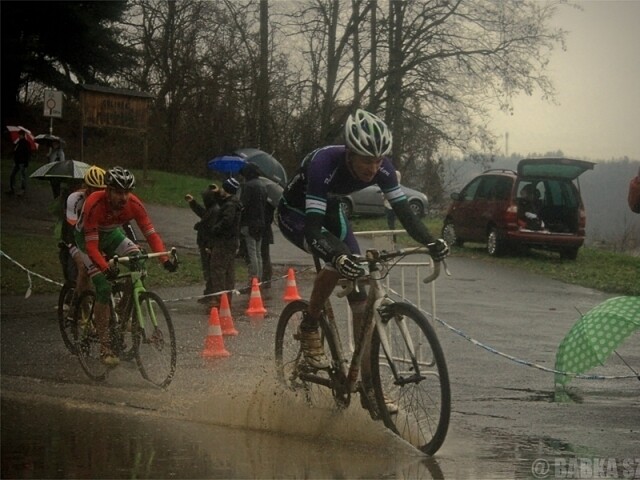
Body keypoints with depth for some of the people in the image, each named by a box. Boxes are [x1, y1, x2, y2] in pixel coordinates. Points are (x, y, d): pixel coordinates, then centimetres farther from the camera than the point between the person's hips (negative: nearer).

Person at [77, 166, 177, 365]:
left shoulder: (134, 204, -25)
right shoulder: (95, 204, -37)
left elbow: (151, 233, -24)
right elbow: (91, 245, -39)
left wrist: (164, 259, -40)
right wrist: (105, 268, -54)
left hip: (112, 234, 4)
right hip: (87, 238, -4)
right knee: (103, 287, -18)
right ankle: (105, 346, -13)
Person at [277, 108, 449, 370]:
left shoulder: (381, 168, -24)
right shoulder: (325, 163, -40)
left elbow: (404, 212, -22)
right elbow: (312, 228, -45)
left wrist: (431, 242, -40)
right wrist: (338, 257, -62)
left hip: (329, 211, 6)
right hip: (295, 213, -6)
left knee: (358, 279, -8)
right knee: (339, 258, -31)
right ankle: (308, 329, -11)